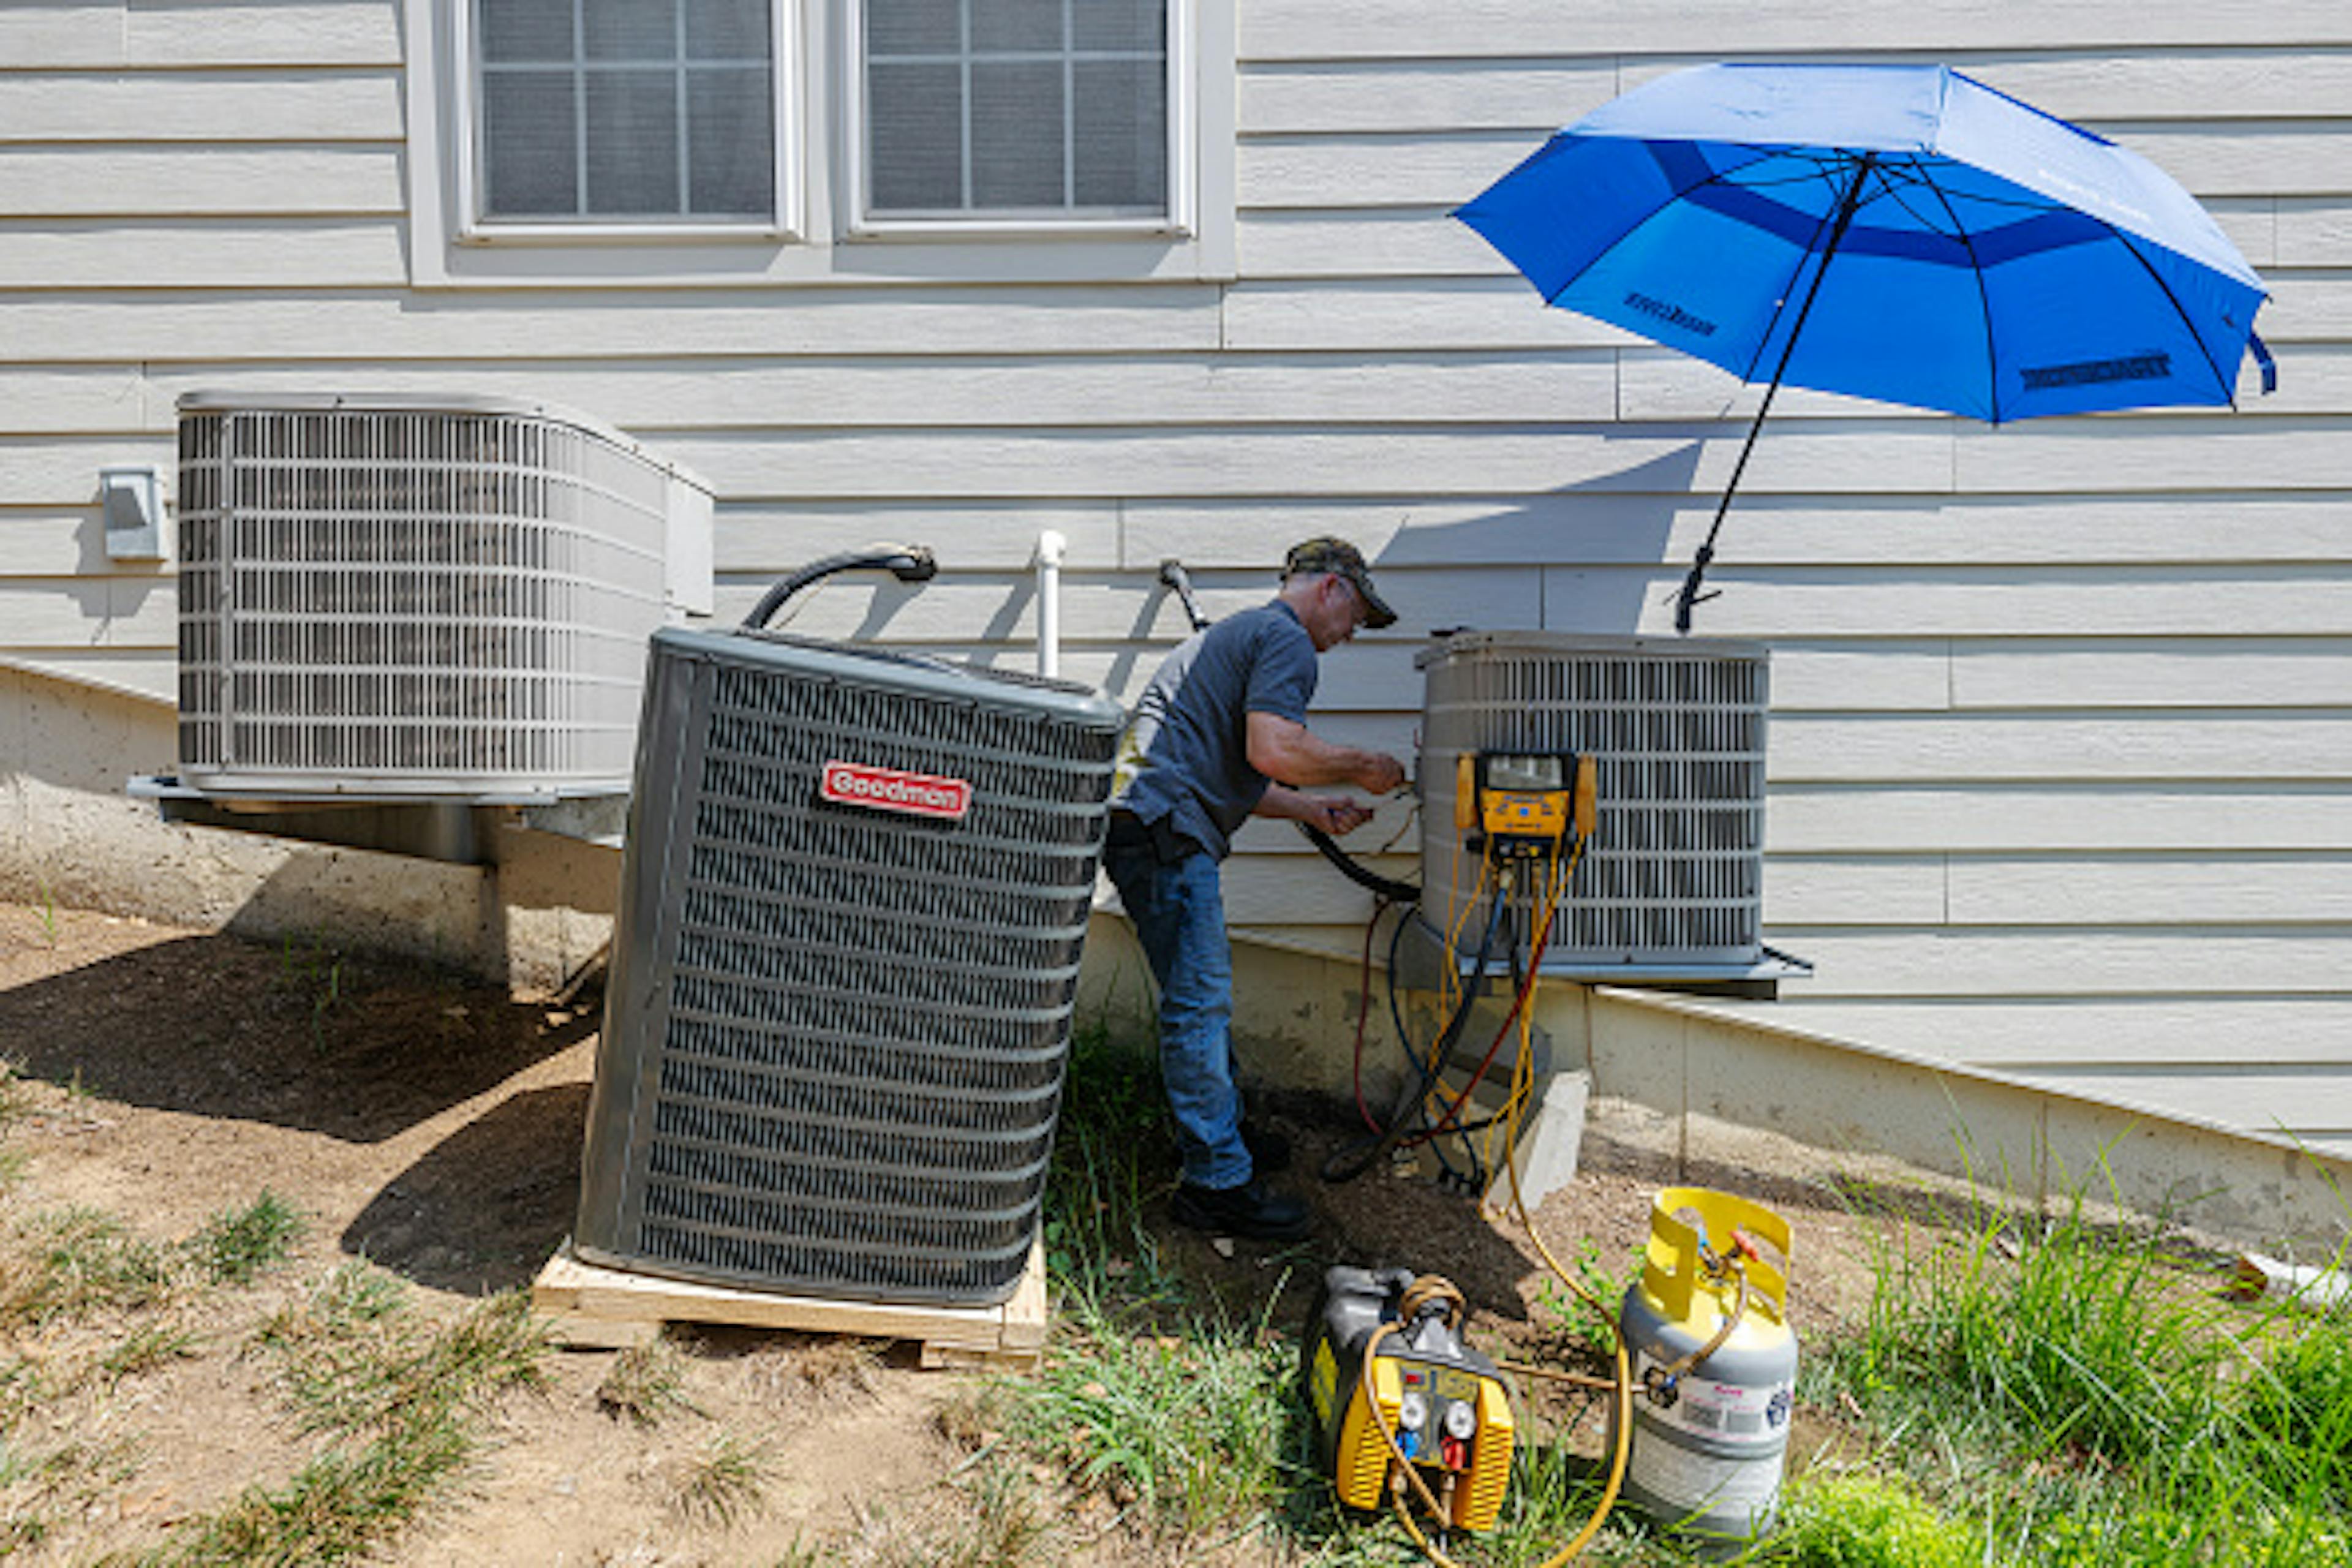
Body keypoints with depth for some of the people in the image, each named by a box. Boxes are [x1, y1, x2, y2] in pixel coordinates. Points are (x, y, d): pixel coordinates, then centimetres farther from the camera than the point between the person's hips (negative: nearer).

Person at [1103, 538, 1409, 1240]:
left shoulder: (1239, 633, 29)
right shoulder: (1286, 640, -4)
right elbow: (1273, 751, -20)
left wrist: (1313, 809, 27)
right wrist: (1360, 766, -4)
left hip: (1139, 825, 11)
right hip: (1166, 832, -11)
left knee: (1202, 998, 19)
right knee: (1200, 1004, -6)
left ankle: (1221, 1134, 32)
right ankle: (1217, 1184, 2)